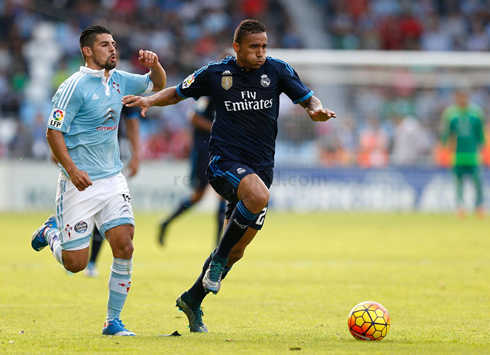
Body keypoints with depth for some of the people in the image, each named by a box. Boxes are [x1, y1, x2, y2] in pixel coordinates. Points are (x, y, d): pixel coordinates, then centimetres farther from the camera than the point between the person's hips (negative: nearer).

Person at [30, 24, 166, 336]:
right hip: (81, 182, -6)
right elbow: (54, 132, -12)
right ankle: (52, 231, 30)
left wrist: (154, 65, 0)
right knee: (75, 263, -4)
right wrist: (72, 169, -23)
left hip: (113, 179, 6)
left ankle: (113, 321, 3)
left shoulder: (118, 80, 9)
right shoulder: (74, 87, -12)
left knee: (125, 248, -9)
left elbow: (159, 85, 22)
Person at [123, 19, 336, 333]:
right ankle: (218, 259, -19)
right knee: (259, 196, -37)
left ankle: (192, 301, 27)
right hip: (224, 162, -4)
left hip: (261, 167, 4)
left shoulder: (278, 71, 1)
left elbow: (308, 99, 1)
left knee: (236, 250, 6)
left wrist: (316, 110, -22)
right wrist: (149, 100, -6)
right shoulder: (215, 73, -2)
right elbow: (178, 93, 11)